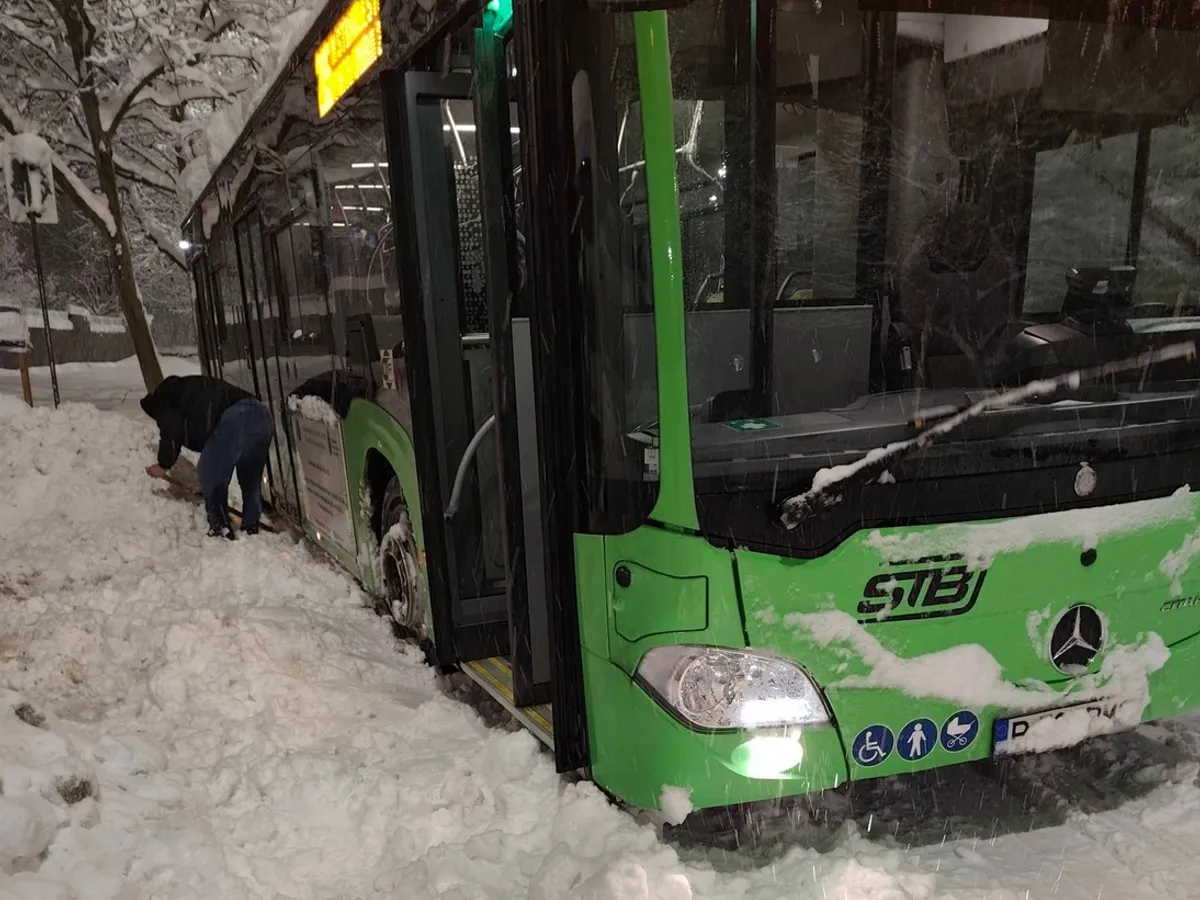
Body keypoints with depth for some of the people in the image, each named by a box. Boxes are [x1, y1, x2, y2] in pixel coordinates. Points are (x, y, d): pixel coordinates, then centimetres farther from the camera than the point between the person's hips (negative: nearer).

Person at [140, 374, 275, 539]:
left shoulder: (165, 397, 18)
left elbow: (171, 432, 3)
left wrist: (163, 465, 19)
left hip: (237, 418, -9)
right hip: (262, 416, 9)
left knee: (209, 473, 1)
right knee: (250, 478, 20)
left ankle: (220, 528, 1)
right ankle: (251, 526, 24)